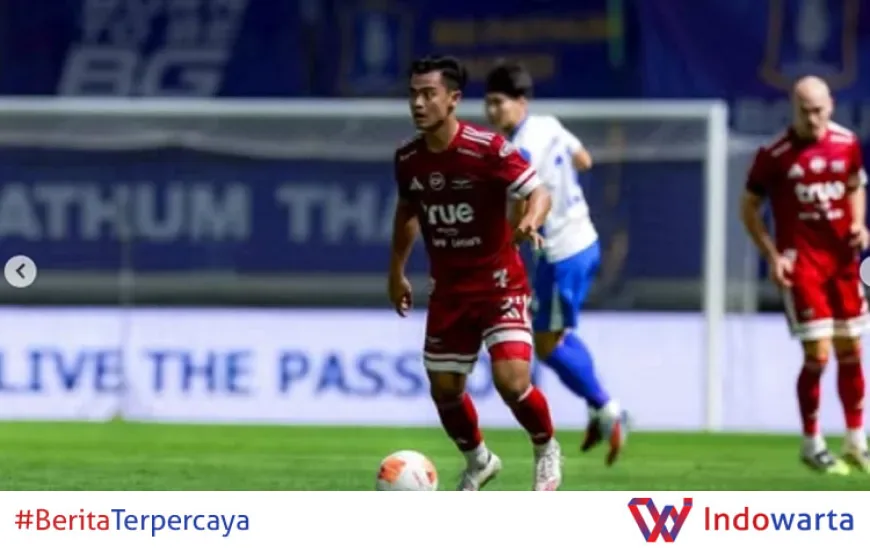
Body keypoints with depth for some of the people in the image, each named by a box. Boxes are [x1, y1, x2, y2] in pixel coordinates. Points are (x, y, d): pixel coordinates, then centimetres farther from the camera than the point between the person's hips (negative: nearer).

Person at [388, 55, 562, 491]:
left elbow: (539, 193, -16)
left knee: (512, 382, -19)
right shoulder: (407, 159, -2)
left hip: (500, 284, -5)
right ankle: (478, 462, 37)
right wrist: (396, 272, 22)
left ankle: (546, 450, 11)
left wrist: (530, 221, -38)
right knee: (445, 392, 8)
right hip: (448, 291, 5)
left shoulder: (488, 148, -19)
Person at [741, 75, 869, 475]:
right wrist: (772, 255, -10)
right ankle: (812, 445, 7)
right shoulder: (774, 155, -10)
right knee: (818, 355, -9)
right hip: (801, 262, -4)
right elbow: (749, 208, -1)